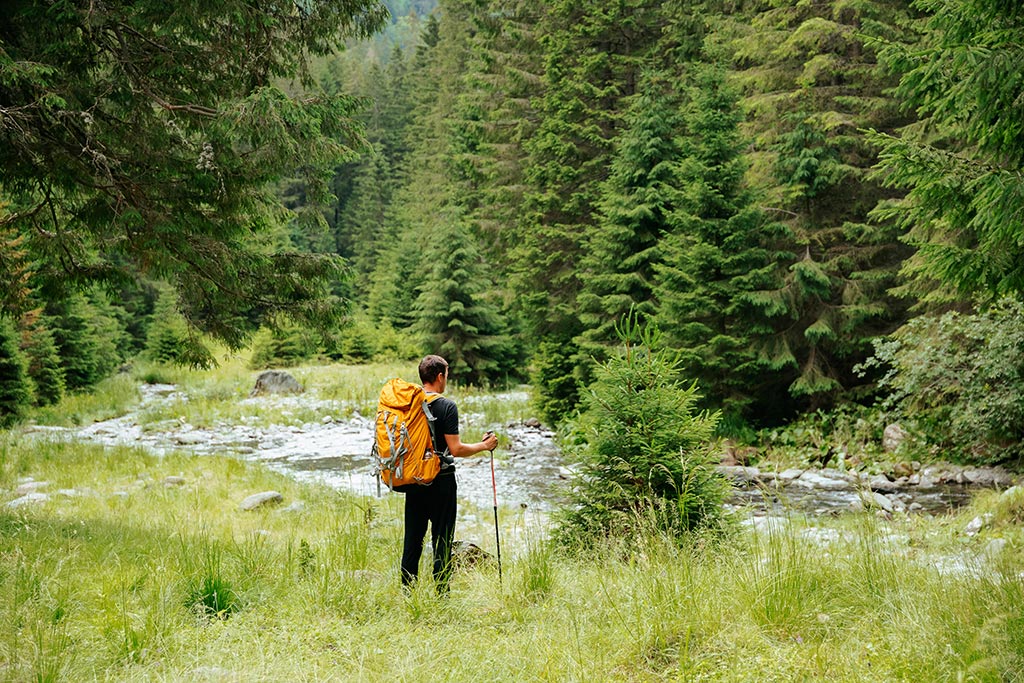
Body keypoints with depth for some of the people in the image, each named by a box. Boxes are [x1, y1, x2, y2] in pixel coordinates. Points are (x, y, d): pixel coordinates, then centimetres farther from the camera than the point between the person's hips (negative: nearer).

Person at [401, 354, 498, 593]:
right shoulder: (447, 407, -12)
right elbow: (456, 449, -15)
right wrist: (483, 446, -1)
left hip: (413, 481, 5)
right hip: (441, 482, -5)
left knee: (412, 540, 10)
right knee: (442, 541, 2)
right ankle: (441, 595, 3)